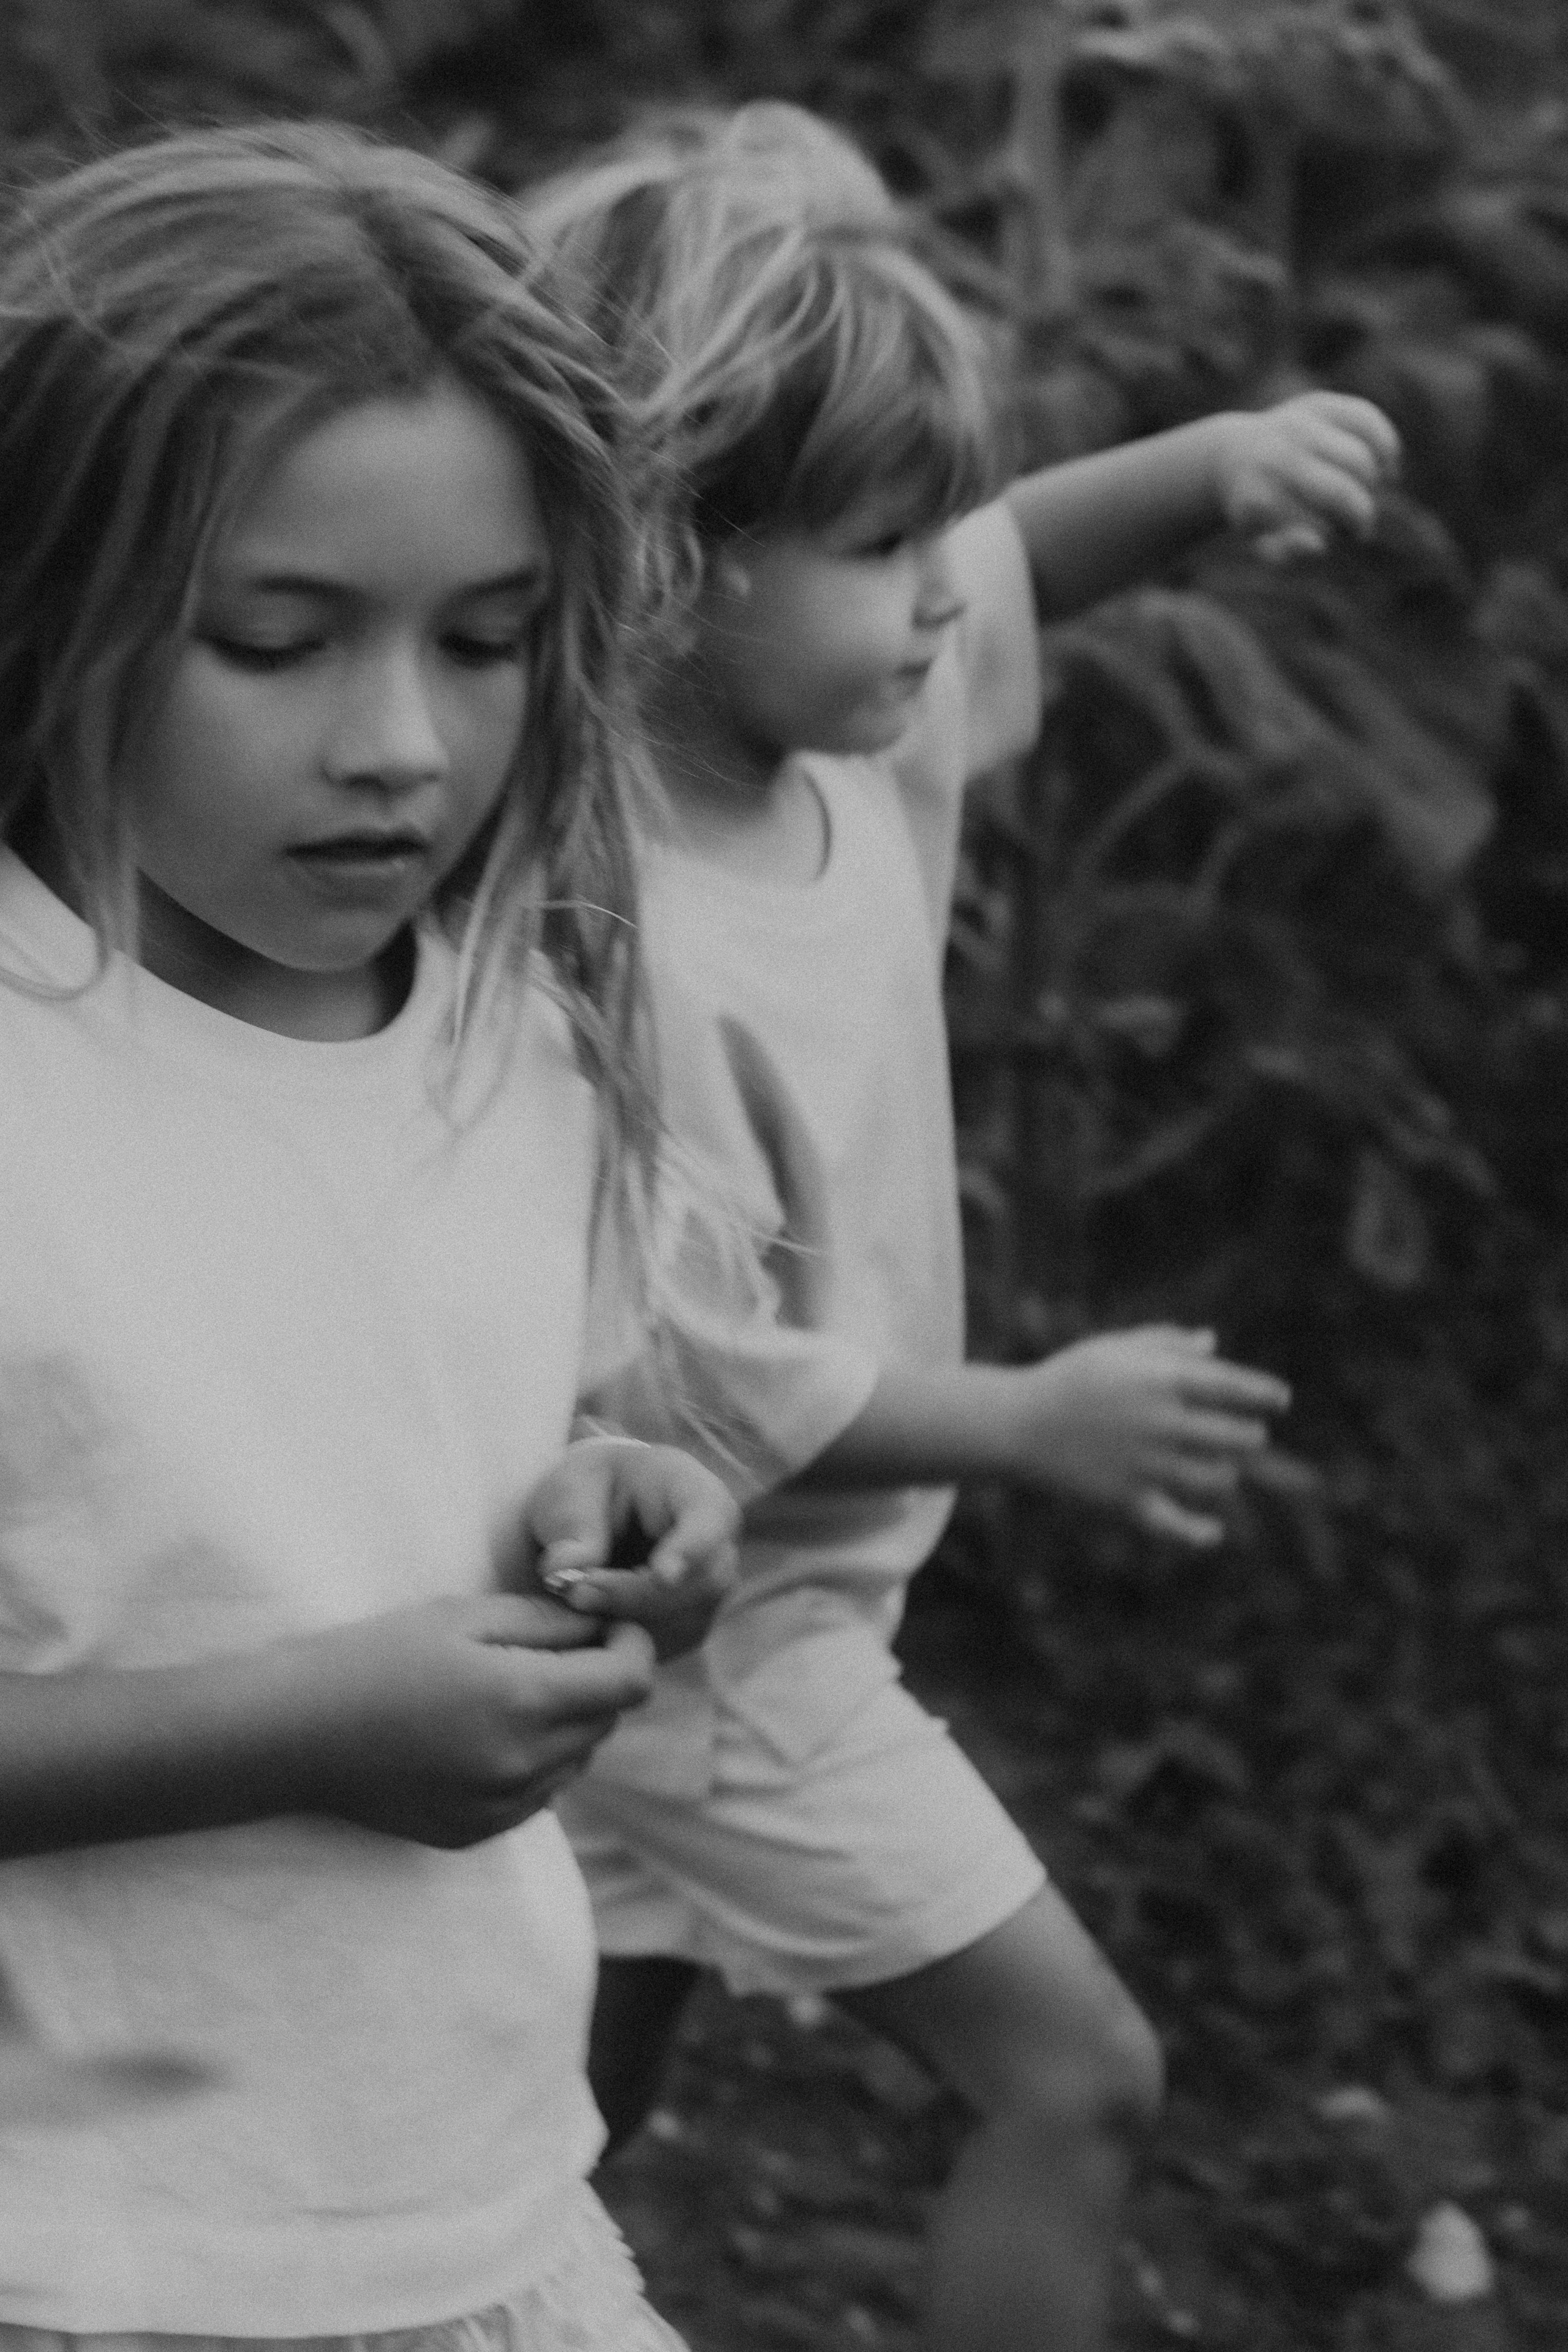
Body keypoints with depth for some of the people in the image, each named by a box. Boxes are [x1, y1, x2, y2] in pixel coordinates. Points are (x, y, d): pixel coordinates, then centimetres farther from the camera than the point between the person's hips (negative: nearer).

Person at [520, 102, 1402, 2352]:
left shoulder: (854, 730, -5)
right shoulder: (628, 954, -30)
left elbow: (1020, 558, 13)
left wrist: (1215, 460, -7)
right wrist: (1036, 1419, -25)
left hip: (688, 1633, 9)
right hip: (716, 1635, -9)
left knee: (568, 2131, 20)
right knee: (1077, 2076, -2)